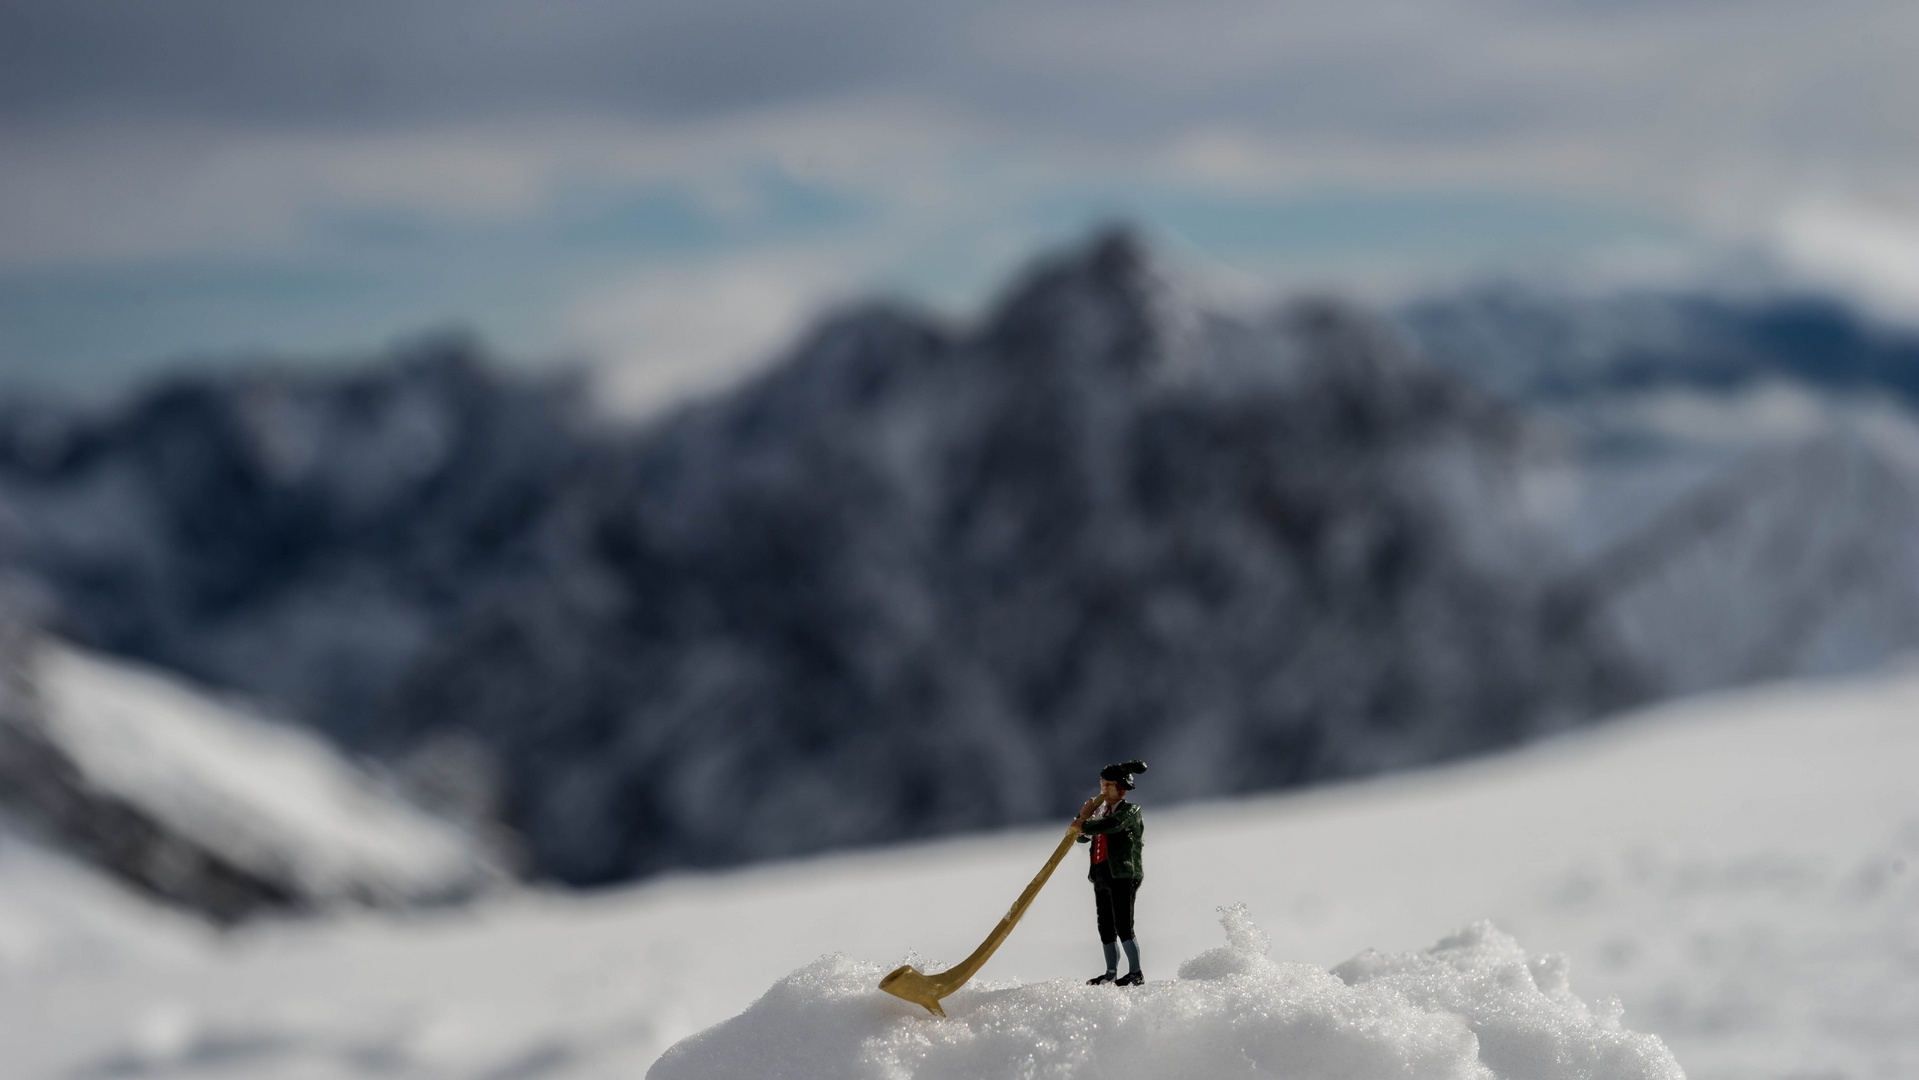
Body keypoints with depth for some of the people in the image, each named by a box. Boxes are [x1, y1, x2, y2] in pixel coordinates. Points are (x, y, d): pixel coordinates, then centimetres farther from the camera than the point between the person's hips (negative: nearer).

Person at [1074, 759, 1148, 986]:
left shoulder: (1130, 811, -2)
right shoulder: (1101, 811, 21)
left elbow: (1111, 824, -21)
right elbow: (1082, 837, 19)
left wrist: (1083, 825, -12)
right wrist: (1084, 816, 1)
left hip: (1123, 874, -8)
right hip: (1101, 875, 8)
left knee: (1123, 926, -12)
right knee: (1106, 929, 9)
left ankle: (1136, 973, -6)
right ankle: (1111, 974, 15)